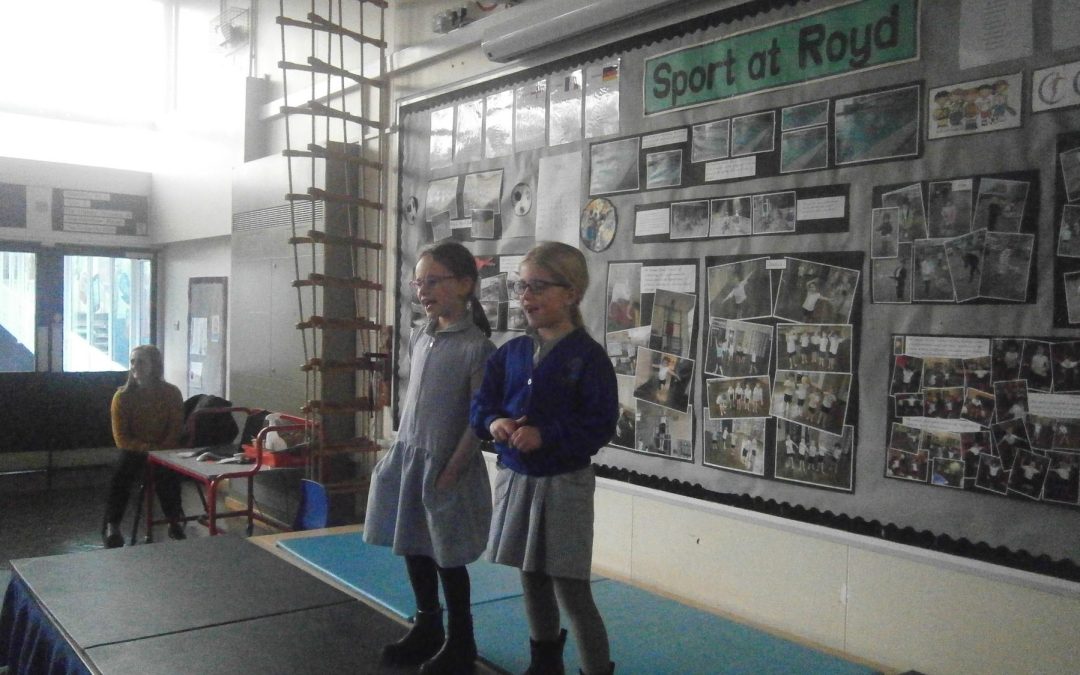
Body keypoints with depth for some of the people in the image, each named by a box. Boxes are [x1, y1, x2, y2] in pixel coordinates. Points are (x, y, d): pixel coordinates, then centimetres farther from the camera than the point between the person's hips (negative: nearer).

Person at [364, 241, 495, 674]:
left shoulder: (477, 346, -15)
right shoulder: (419, 338, 8)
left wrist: (449, 472, -16)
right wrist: (401, 452, 12)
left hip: (444, 465, -7)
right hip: (407, 457, 7)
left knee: (448, 559, 4)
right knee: (414, 550, 16)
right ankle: (427, 628, 35)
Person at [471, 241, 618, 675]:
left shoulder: (587, 356, -12)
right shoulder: (511, 352, 5)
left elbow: (600, 423, -17)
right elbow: (481, 404, 8)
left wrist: (545, 435, -25)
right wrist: (494, 422, -14)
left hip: (564, 483, -6)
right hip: (515, 478, 6)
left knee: (571, 591, -2)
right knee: (532, 581, 19)